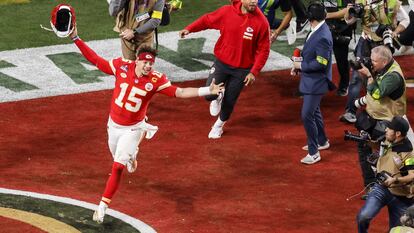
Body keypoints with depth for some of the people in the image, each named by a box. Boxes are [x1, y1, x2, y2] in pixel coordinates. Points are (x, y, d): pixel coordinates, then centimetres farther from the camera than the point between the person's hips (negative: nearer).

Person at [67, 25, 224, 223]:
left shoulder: (156, 80, -19)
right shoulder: (122, 66, -16)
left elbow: (179, 92, -20)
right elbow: (95, 60, -9)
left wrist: (207, 91, -31)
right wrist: (76, 39, -14)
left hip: (132, 129, -3)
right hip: (114, 125, 3)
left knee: (117, 167, -9)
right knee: (117, 156, 23)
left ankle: (103, 206, 0)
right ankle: (131, 156, 60)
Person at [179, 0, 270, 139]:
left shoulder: (261, 22, -17)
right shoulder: (227, 12, -13)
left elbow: (263, 50, -11)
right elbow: (207, 20, 4)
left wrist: (254, 72, -14)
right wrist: (189, 29, -6)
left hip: (242, 69, -1)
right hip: (221, 63, 1)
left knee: (229, 101, 10)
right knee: (209, 94, -8)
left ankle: (219, 125, 40)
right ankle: (217, 98, 31)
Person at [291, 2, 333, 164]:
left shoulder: (322, 37, -27)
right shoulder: (317, 31, 2)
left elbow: (321, 63, -26)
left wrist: (301, 66, -16)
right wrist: (299, 65, 2)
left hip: (316, 82, -10)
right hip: (311, 80, 10)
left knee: (307, 115, -8)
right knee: (314, 112, 23)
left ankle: (314, 153, -1)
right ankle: (322, 142, 40)